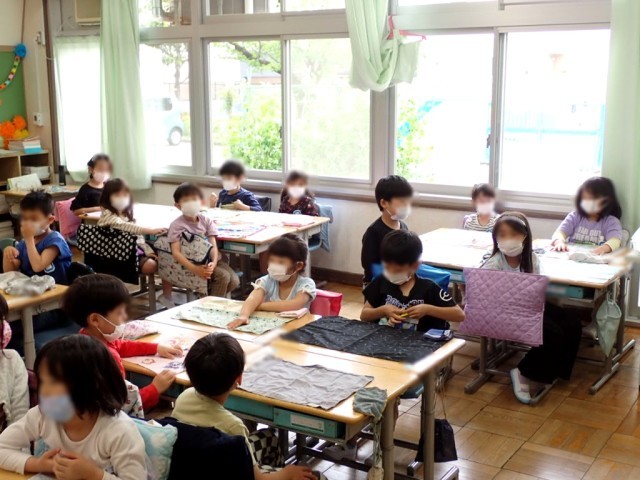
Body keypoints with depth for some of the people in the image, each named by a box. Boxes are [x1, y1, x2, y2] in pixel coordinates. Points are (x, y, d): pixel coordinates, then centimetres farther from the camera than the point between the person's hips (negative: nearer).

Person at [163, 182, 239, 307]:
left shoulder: (206, 221, 2)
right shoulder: (177, 225, -12)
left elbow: (213, 245, -4)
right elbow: (176, 252, -20)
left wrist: (214, 262, -27)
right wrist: (194, 269, -33)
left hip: (209, 259, 5)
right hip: (192, 262, -5)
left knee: (234, 281, -11)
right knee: (223, 276, -25)